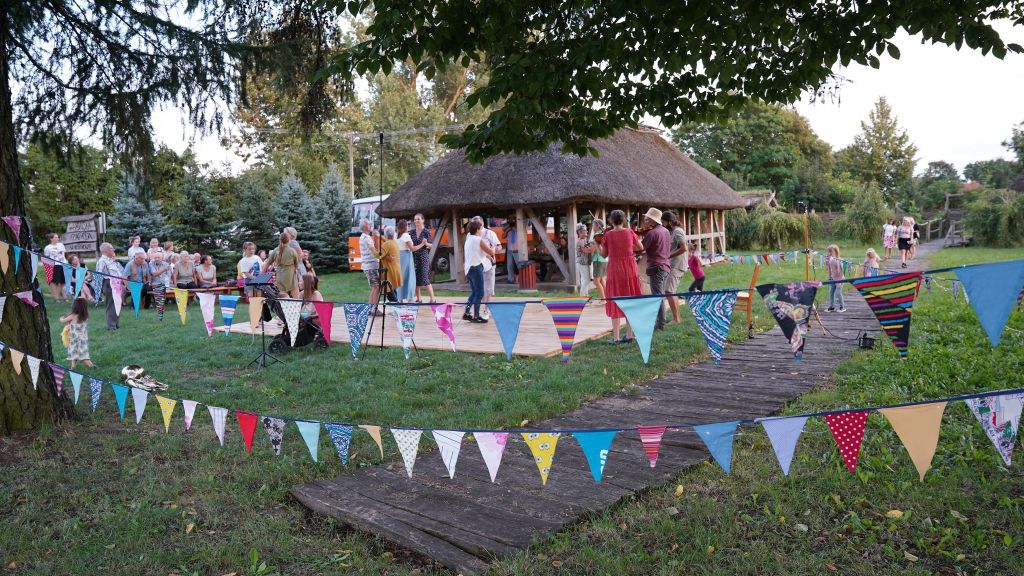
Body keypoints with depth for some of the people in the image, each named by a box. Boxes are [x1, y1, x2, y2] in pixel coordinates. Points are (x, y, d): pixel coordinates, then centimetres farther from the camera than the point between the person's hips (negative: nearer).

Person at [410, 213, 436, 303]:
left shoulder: (426, 232, -3)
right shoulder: (412, 232, 9)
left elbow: (431, 245, -2)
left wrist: (426, 243, -21)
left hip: (423, 256, -5)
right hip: (414, 256, 5)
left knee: (425, 277, -12)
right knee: (415, 278, 6)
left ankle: (432, 298, -9)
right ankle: (418, 298, 16)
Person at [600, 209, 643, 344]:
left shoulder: (608, 235, -7)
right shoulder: (630, 232, -2)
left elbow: (604, 255, 1)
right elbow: (641, 248, 10)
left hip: (614, 270, -2)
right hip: (630, 270, 2)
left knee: (615, 303, 4)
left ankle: (616, 337, 1)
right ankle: (629, 335, 13)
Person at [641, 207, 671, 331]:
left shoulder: (651, 233, -15)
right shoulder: (666, 231, 11)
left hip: (656, 267, -9)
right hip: (666, 266, 9)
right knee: (661, 296, 16)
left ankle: (660, 324, -2)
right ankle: (661, 321, 22)